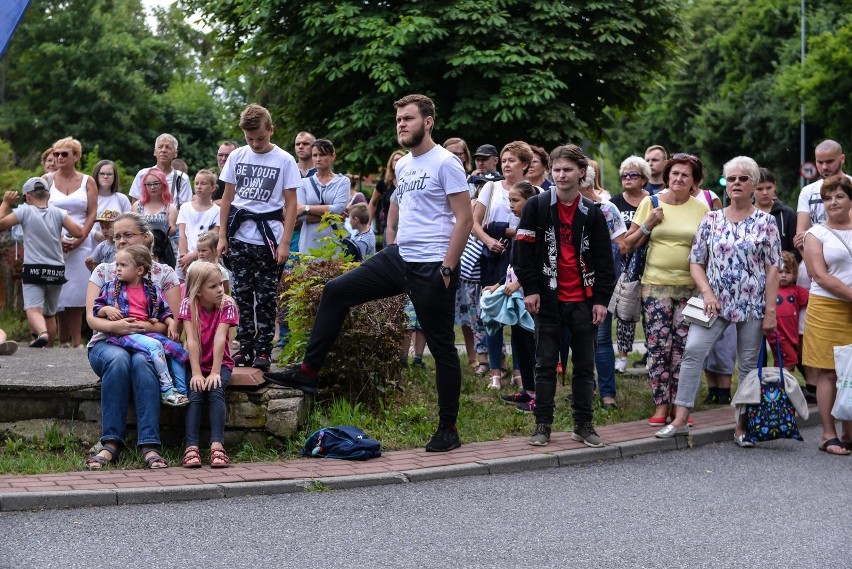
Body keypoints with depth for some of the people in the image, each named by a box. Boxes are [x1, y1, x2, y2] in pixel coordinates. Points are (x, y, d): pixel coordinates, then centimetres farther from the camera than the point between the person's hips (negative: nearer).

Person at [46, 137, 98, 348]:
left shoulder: (87, 182, 9)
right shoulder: (47, 180, 7)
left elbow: (92, 214, 3)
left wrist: (79, 240, -9)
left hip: (80, 243, 0)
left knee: (76, 292, -4)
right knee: (56, 291, -4)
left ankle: (76, 341, -3)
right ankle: (63, 340, 0)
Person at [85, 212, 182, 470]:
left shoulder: (164, 273, 10)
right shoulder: (103, 271, 13)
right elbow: (92, 318, 3)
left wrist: (151, 326, -19)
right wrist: (114, 326, -19)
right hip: (107, 343, 1)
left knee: (141, 361, -38)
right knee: (119, 358, -37)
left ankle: (149, 446, -44)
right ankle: (111, 443, -39)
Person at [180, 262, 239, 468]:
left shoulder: (227, 305, -9)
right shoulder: (188, 305, -9)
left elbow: (220, 338, -19)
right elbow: (192, 340, -18)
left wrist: (215, 373, -27)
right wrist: (196, 373, -26)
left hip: (220, 362, 0)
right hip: (195, 362, 0)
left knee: (216, 390, -28)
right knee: (195, 392, -26)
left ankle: (217, 446, -39)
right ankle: (191, 448, -36)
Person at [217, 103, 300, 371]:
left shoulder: (284, 160, -4)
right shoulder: (237, 157, 5)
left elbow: (291, 204, -4)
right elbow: (227, 198, 11)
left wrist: (285, 243, -9)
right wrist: (222, 236, 6)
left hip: (269, 238, -3)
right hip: (240, 237, 3)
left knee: (265, 297, 0)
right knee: (242, 295, 6)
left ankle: (263, 350, 4)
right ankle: (245, 347, 13)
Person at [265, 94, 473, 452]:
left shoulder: (445, 163, -11)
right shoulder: (402, 166, 13)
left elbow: (464, 218, -15)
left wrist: (447, 268, -18)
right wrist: (390, 255, 18)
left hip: (432, 268, -8)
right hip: (399, 260, 8)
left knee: (441, 346, 0)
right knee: (336, 291, 2)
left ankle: (448, 429, 8)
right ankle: (308, 372, 8)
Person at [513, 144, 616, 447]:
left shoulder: (592, 212, 5)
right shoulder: (537, 206, 0)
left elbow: (603, 259, 6)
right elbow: (523, 250, -1)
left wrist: (601, 299, 0)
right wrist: (530, 289, -8)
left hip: (583, 300, 2)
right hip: (549, 298, -2)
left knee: (584, 364, 7)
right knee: (546, 363, 3)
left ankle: (583, 424, 16)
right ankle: (543, 425, 10)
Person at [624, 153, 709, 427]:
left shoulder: (701, 208, 4)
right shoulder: (650, 203, 4)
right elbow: (629, 244, 7)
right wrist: (649, 224, -8)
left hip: (689, 287, 0)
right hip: (655, 285, 0)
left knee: (683, 348, 1)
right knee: (658, 347, -3)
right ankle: (661, 406, 5)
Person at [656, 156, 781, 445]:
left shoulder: (765, 222, 1)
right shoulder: (711, 220, 6)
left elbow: (773, 269, -1)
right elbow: (696, 262, 8)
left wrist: (770, 311, -7)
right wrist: (707, 293, -8)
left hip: (752, 305, -1)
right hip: (716, 302, 1)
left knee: (749, 365, 4)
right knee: (693, 350, -16)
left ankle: (742, 426, 14)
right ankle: (680, 419, -13)